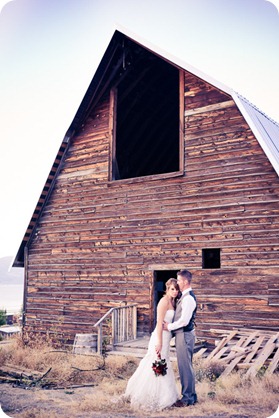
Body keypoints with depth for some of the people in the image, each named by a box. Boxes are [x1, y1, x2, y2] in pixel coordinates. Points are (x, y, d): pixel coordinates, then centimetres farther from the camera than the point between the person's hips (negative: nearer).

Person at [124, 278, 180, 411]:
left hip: (165, 337, 10)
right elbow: (159, 323, -20)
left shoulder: (171, 301, 12)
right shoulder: (164, 301, -16)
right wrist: (159, 342, -23)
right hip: (160, 337, -10)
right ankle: (151, 400, 9)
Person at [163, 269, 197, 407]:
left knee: (185, 366, -1)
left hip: (184, 335, -10)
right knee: (186, 366, 17)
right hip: (183, 334, 10)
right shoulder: (186, 296, 13)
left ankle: (188, 398, 10)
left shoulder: (188, 298, -20)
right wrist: (171, 324, 10)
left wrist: (169, 326, -13)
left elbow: (184, 321, -25)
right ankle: (191, 395, 28)